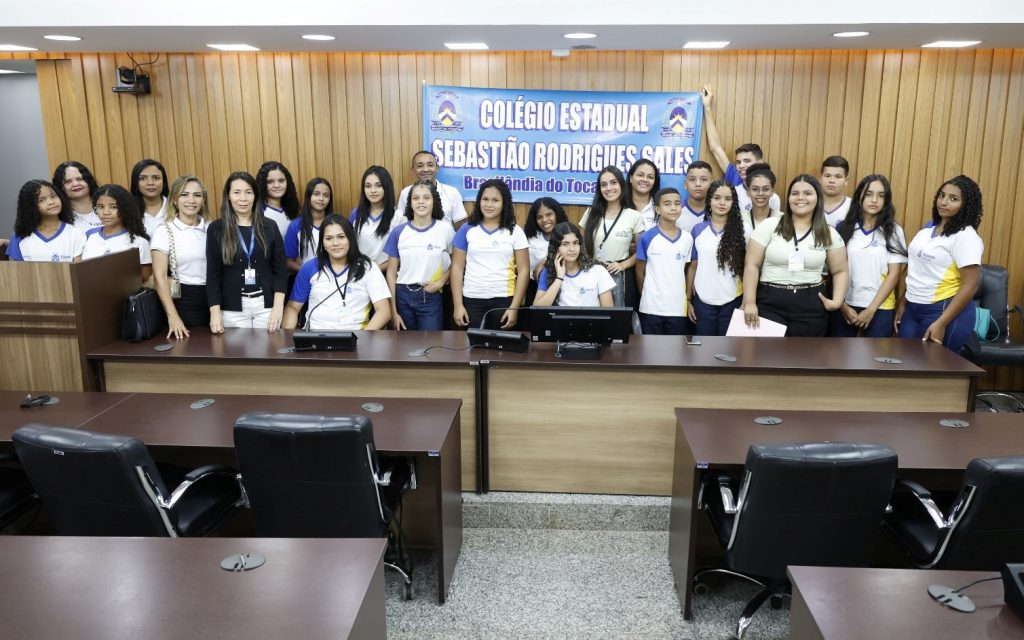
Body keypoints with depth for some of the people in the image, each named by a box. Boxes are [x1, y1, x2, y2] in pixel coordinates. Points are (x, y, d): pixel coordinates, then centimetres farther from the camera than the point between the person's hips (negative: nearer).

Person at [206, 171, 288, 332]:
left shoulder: (270, 227, 3)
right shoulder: (216, 229, 1)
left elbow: (280, 269, 2)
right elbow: (213, 273, 1)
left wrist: (278, 307, -8)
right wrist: (215, 312, -7)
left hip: (266, 304, 1)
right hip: (233, 308, -1)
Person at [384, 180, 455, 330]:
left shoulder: (445, 229, -3)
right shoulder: (399, 232, 0)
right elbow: (391, 273, 2)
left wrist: (441, 282, -10)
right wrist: (393, 311, -1)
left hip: (431, 298, -1)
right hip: (403, 297, 2)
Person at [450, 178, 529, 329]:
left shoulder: (515, 232, 3)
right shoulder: (467, 229, 4)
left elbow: (523, 270, 1)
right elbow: (457, 267, 3)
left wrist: (514, 307, -7)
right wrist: (458, 305, -4)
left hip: (504, 300, 0)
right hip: (472, 300, 0)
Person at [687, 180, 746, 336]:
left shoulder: (742, 231, -1)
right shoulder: (698, 230, 3)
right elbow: (692, 266, 6)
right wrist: (688, 300, 5)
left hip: (732, 301, -1)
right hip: (703, 300, 1)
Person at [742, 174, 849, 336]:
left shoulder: (829, 234, 6)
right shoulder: (770, 226, -1)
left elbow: (840, 271, 13)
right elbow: (751, 265, -3)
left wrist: (836, 301, -3)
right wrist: (749, 303, -10)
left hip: (811, 306, 2)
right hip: (770, 303, -2)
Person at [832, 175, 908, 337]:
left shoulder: (894, 231, 0)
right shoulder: (844, 228, 3)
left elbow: (894, 274, -3)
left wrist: (871, 309, -9)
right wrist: (842, 305, -4)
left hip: (880, 308, -1)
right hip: (845, 306, 1)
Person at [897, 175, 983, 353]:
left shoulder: (965, 236, -14)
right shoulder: (930, 227, 9)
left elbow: (970, 285, -18)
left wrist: (941, 323, -22)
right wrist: (903, 303, 13)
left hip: (945, 311, -7)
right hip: (913, 308, 7)